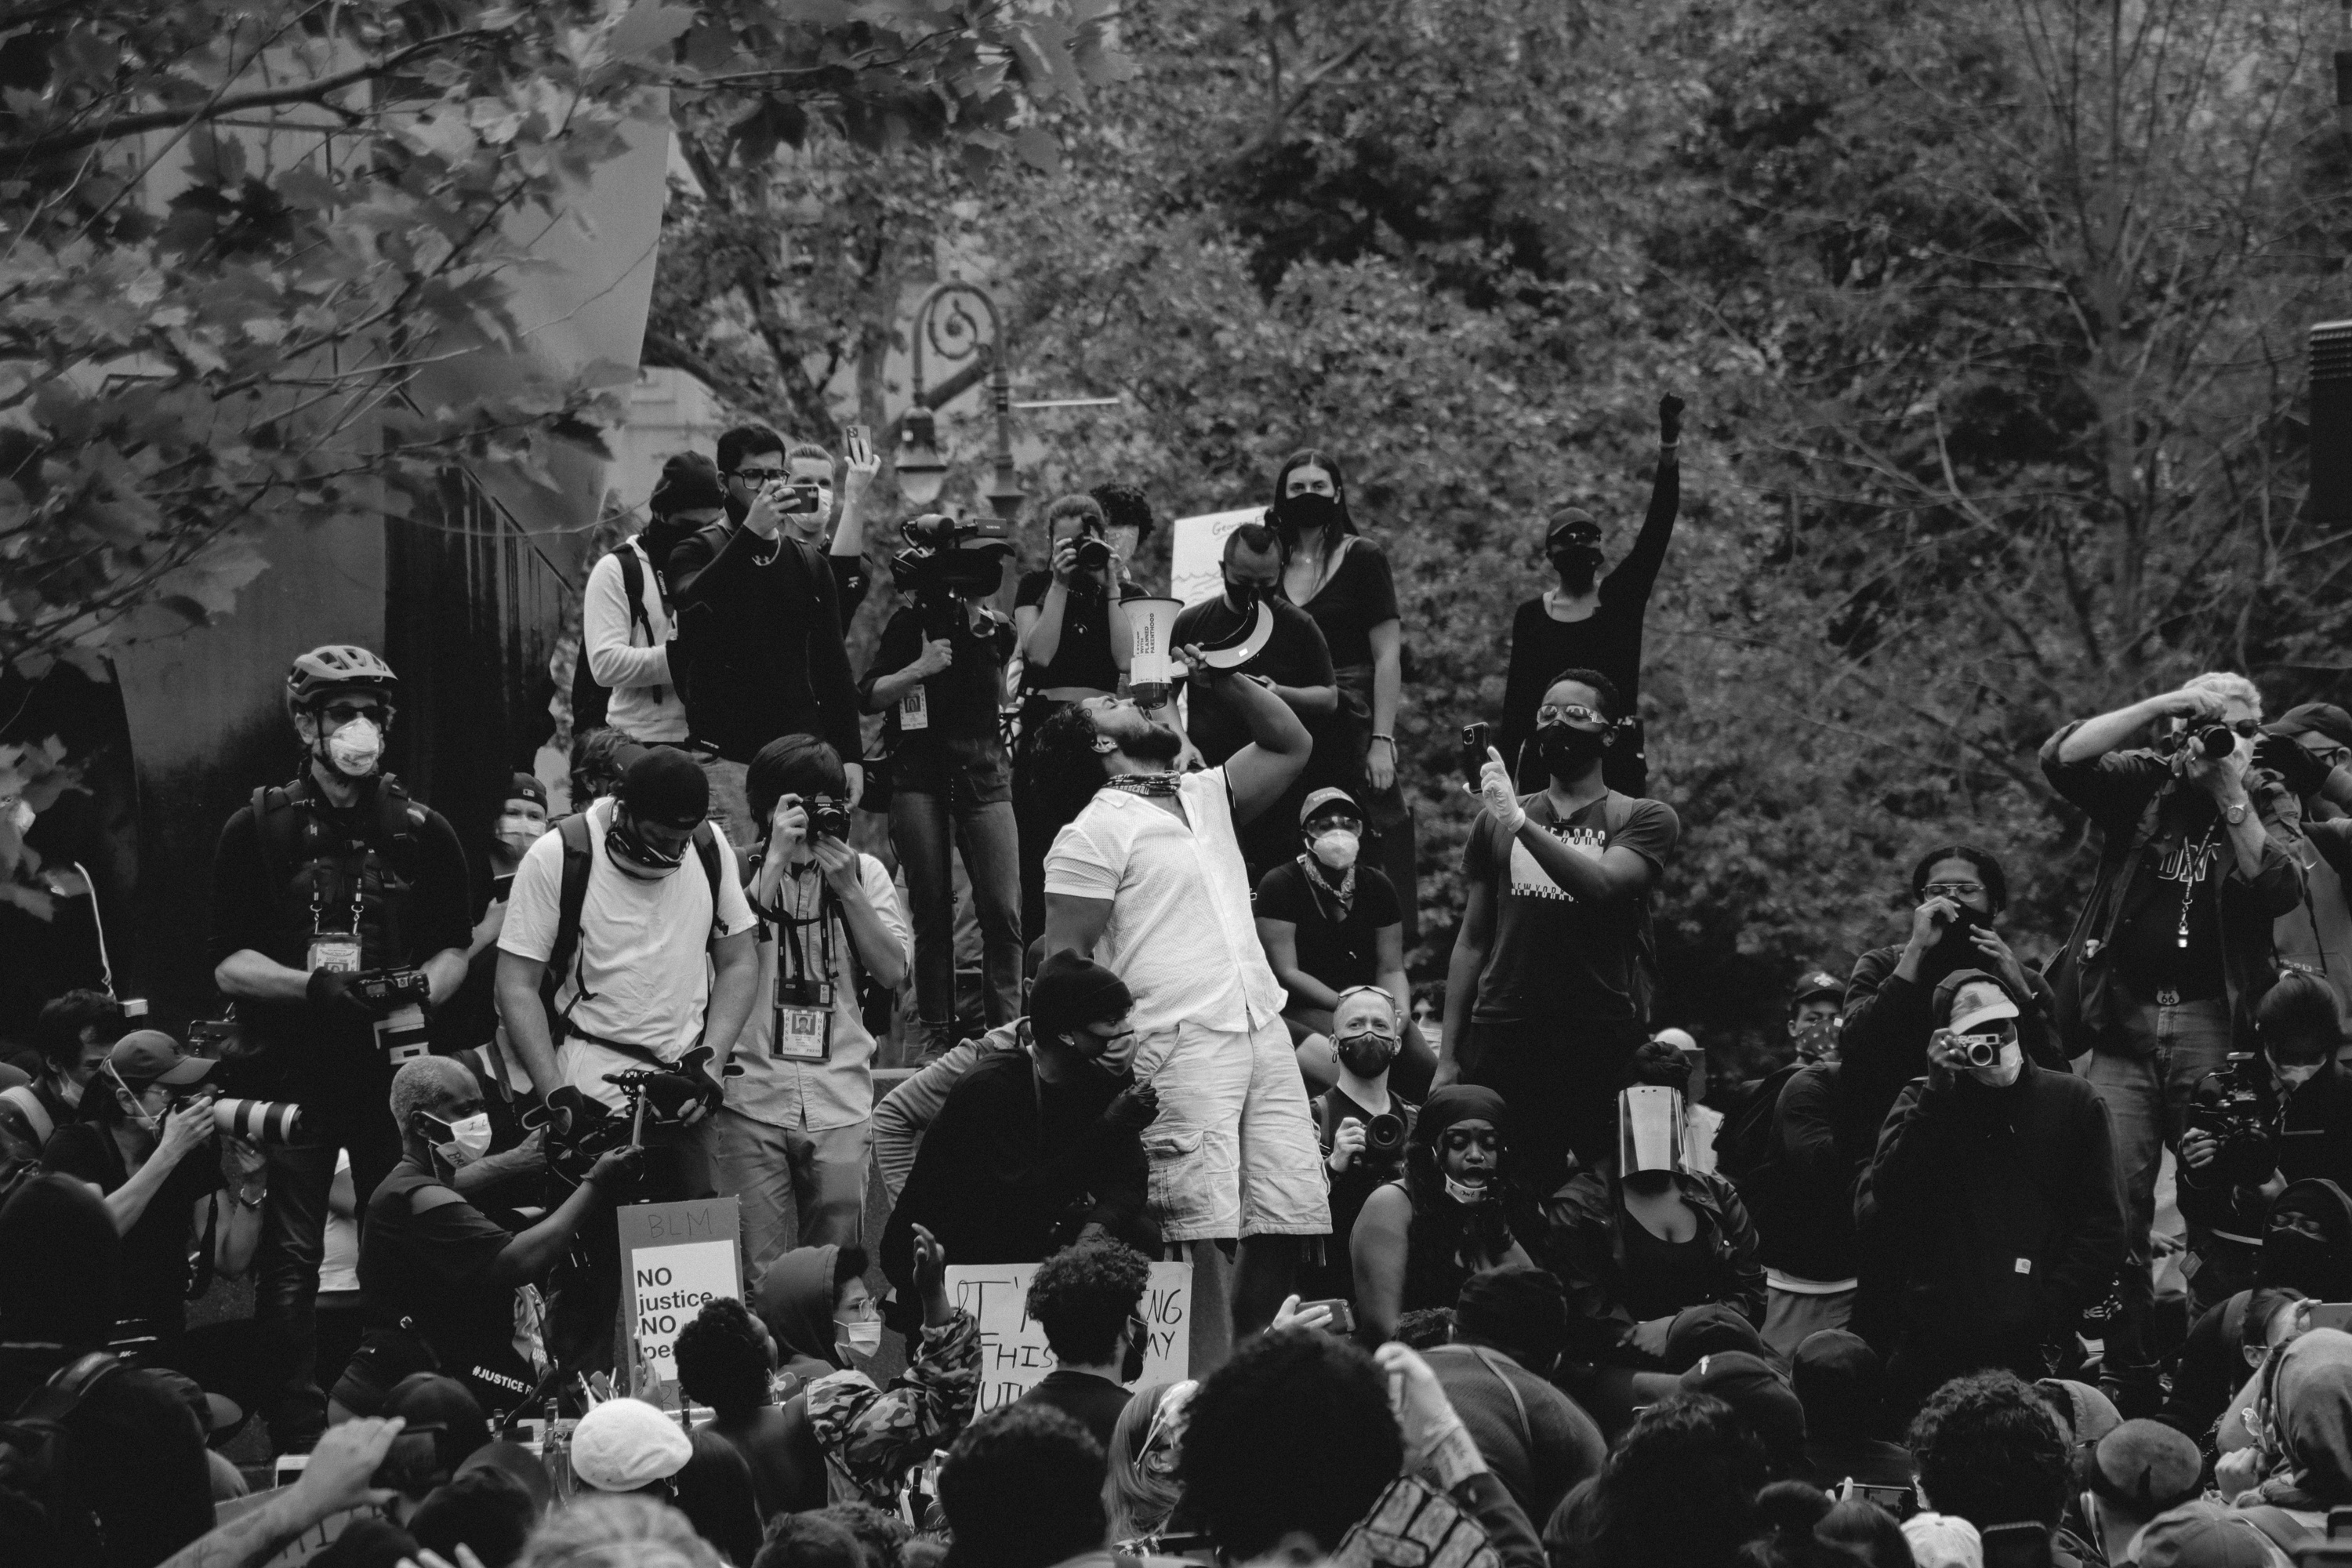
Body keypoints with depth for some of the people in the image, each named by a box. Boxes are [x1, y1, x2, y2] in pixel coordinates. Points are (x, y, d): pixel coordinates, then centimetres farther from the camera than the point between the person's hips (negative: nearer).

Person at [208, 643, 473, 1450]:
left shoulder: (424, 833, 10)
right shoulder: (259, 831, 3)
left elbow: (454, 952, 16)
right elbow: (230, 964, 1)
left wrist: (419, 986, -6)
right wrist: (314, 984, -15)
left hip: (395, 1070, 2)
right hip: (290, 1070, -2)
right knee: (290, 1259, -5)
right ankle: (294, 1435, -2)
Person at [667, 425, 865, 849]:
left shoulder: (808, 563, 16)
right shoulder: (697, 553, 4)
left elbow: (833, 665, 18)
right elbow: (692, 603, -21)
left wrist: (849, 757, 11)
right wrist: (751, 533, -25)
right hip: (725, 758, -4)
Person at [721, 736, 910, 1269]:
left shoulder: (864, 872, 10)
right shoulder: (739, 869, 3)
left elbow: (893, 973, 2)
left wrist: (847, 888, -7)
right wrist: (778, 859, -14)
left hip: (841, 1102, 2)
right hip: (752, 1098, -2)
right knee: (756, 1269, -4)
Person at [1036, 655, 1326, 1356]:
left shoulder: (1204, 798, 22)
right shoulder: (1095, 832, 0)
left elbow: (1290, 744, 28)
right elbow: (1064, 959, -5)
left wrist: (1225, 679, 15)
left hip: (1262, 1029, 7)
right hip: (1179, 1044, -7)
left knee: (1289, 1220, 2)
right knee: (1203, 1230, -14)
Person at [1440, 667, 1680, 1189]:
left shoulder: (1644, 819, 8)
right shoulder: (1497, 820, 17)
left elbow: (1601, 884, -13)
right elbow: (1472, 943, 16)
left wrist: (1521, 823, -23)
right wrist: (1448, 1059, 8)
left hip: (1603, 1047, -2)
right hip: (1503, 1038, 2)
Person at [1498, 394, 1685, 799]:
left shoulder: (1622, 595, 5)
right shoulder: (1531, 616, 8)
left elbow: (1658, 525, -5)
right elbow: (1517, 698, 10)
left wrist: (1669, 446, -16)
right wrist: (1503, 778, 6)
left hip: (1616, 759, -1)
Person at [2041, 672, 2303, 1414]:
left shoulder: (2263, 806, 9)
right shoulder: (2143, 784, 8)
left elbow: (2279, 890, -9)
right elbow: (2062, 759, -9)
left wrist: (2232, 795, -13)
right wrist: (2161, 705, -13)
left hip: (2211, 1024, 0)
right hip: (2125, 1018, 0)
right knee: (2115, 1200, -3)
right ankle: (2127, 1374, 3)